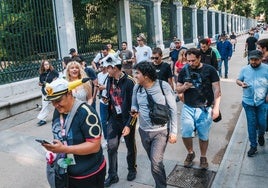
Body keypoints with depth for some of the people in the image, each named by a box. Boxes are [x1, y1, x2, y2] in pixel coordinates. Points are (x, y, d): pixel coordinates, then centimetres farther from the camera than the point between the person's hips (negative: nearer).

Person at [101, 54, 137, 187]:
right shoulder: (110, 79, 0)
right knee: (111, 147, 5)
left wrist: (129, 124, -20)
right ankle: (112, 175, 20)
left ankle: (132, 169, 38)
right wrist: (107, 98, -6)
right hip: (114, 118, 5)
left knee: (130, 146, 14)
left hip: (127, 119, -5)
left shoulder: (129, 82, -19)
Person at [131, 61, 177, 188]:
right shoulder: (137, 87, -3)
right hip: (144, 131, 5)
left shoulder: (163, 86, -16)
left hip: (160, 131, -5)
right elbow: (134, 105, 11)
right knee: (154, 161, 19)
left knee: (156, 163, -10)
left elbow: (173, 109, -10)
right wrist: (135, 111, -14)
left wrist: (173, 131, -11)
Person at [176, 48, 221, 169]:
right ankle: (190, 153, 25)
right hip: (188, 108, 2)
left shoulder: (210, 70, -5)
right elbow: (178, 90, 8)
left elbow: (217, 89, -6)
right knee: (185, 133, -4)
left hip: (205, 109, -2)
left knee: (203, 136, 8)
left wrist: (216, 107, -15)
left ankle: (203, 157, 33)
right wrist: (184, 87, -15)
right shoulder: (184, 71, 2)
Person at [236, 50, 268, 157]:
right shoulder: (244, 69, 2)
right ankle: (253, 146, 19)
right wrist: (241, 83, -12)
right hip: (248, 102, 2)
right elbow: (238, 80, 11)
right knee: (251, 124, 7)